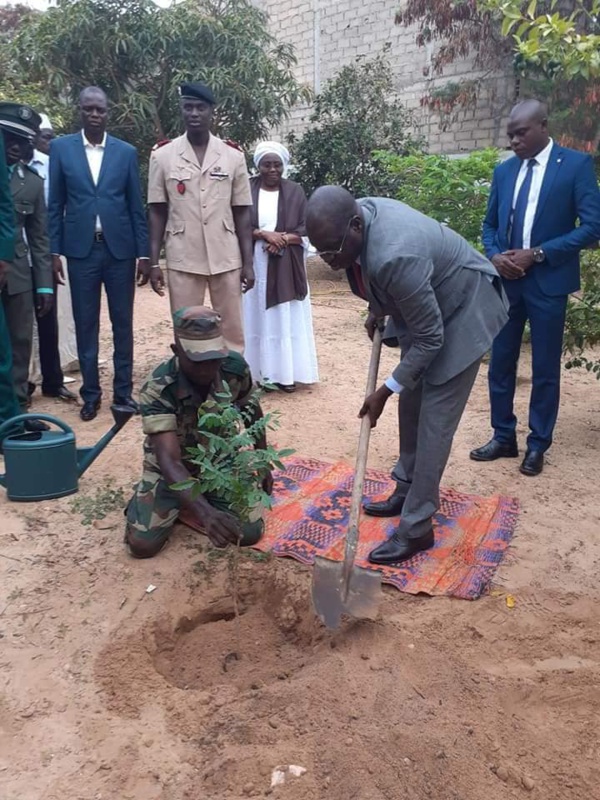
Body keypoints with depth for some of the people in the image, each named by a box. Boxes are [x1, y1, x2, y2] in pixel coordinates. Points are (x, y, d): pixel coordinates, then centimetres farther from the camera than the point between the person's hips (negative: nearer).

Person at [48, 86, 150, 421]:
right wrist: (54, 251, -1)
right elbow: (55, 204, 5)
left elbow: (136, 206, 5)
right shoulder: (61, 148, 5)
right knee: (86, 325, 5)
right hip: (81, 249, 0)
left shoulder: (126, 152, 5)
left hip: (120, 248, 0)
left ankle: (124, 391, 17)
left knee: (123, 324, 6)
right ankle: (91, 394, 16)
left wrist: (144, 252, 1)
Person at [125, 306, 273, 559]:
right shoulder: (158, 390, -33)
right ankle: (151, 496, 18)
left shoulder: (236, 368, -21)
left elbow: (252, 412, 1)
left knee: (250, 534, -12)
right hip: (173, 466, -2)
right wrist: (205, 511, -57)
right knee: (142, 544, -15)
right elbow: (169, 460, -42)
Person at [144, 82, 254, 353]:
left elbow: (242, 213, 5)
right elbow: (157, 213, 4)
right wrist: (153, 262, -2)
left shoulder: (233, 157, 3)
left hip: (226, 259, 1)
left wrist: (248, 262, 1)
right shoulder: (162, 156, 1)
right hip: (182, 261, 0)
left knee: (232, 330, 6)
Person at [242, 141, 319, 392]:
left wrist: (283, 238, -16)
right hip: (253, 265, 0)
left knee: (286, 318, 1)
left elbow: (307, 228, 1)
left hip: (286, 266, 0)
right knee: (256, 317, 2)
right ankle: (256, 371, 9)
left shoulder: (295, 191, 5)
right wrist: (263, 234, -16)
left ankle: (285, 372, 7)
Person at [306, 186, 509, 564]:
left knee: (435, 420, -8)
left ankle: (417, 527, 0)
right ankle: (408, 489, 30)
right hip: (423, 306, 9)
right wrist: (377, 311, 9)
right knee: (411, 403, 15)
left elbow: (429, 338, -30)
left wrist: (385, 390, -23)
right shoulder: (359, 212, -14)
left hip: (462, 312, -9)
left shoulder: (395, 257, -40)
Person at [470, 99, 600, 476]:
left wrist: (538, 254, -16)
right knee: (500, 363, 9)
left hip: (547, 282, -4)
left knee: (545, 369, 5)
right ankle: (504, 437, 23)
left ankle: (538, 445, 19)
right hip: (506, 281, 5)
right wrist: (494, 255, -5)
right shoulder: (504, 170, 9)